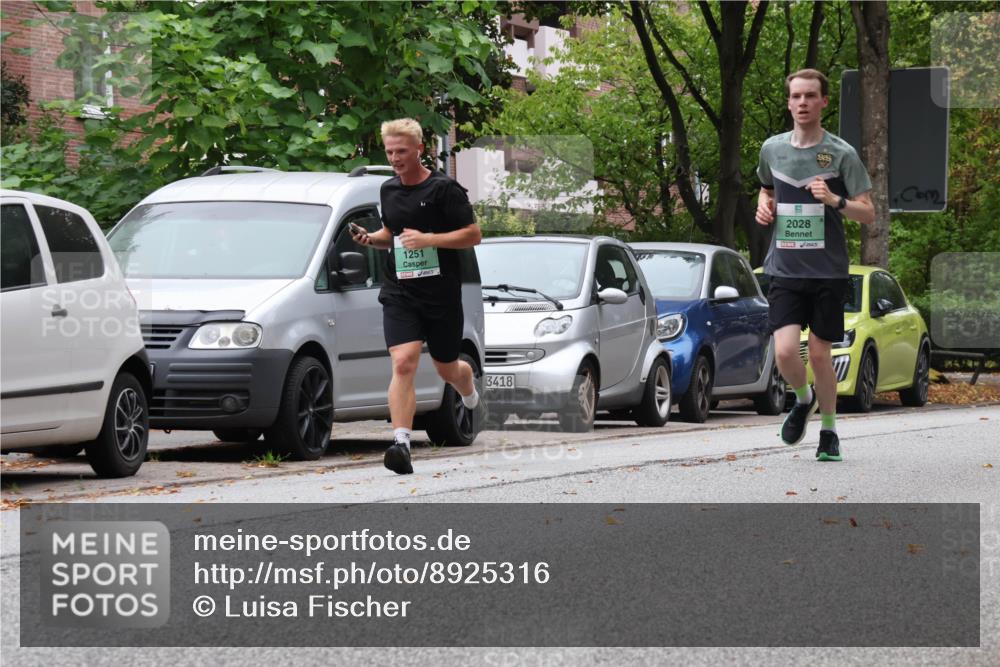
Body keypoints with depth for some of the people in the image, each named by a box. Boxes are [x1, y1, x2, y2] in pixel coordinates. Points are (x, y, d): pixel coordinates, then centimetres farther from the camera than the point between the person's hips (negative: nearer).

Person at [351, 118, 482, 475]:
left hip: (442, 295, -3)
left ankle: (471, 395, 51)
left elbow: (473, 234, -10)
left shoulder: (444, 188, -8)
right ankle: (401, 444, -24)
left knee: (447, 368, 14)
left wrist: (427, 239, -20)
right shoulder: (389, 190, 10)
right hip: (400, 294, 3)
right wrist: (369, 238, 3)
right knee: (403, 363, -17)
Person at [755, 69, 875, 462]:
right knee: (785, 352, -13)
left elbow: (868, 214, -4)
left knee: (820, 354, 2)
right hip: (785, 270, 2)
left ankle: (829, 431, 22)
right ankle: (803, 399, 20)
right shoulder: (772, 149, 7)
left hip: (828, 271, -2)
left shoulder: (841, 154, -4)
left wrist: (834, 201, -21)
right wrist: (764, 206, 6)